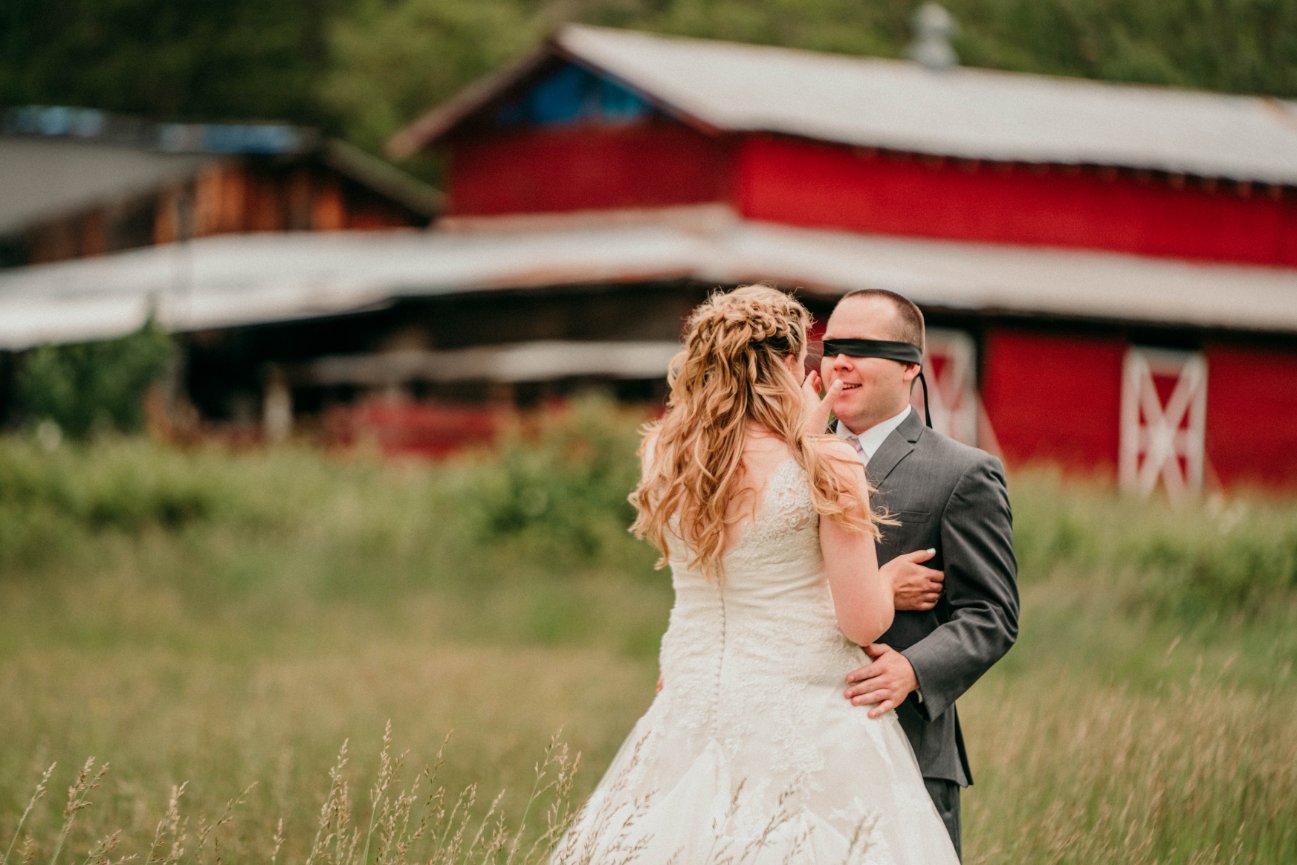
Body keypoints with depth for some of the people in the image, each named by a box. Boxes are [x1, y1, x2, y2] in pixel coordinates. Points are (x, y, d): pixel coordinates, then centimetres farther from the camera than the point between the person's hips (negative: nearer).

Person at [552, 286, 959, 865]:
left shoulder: (664, 463, 1)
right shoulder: (827, 469, -13)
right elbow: (864, 621, -11)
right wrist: (892, 579, 10)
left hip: (691, 718, 5)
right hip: (804, 726, -5)